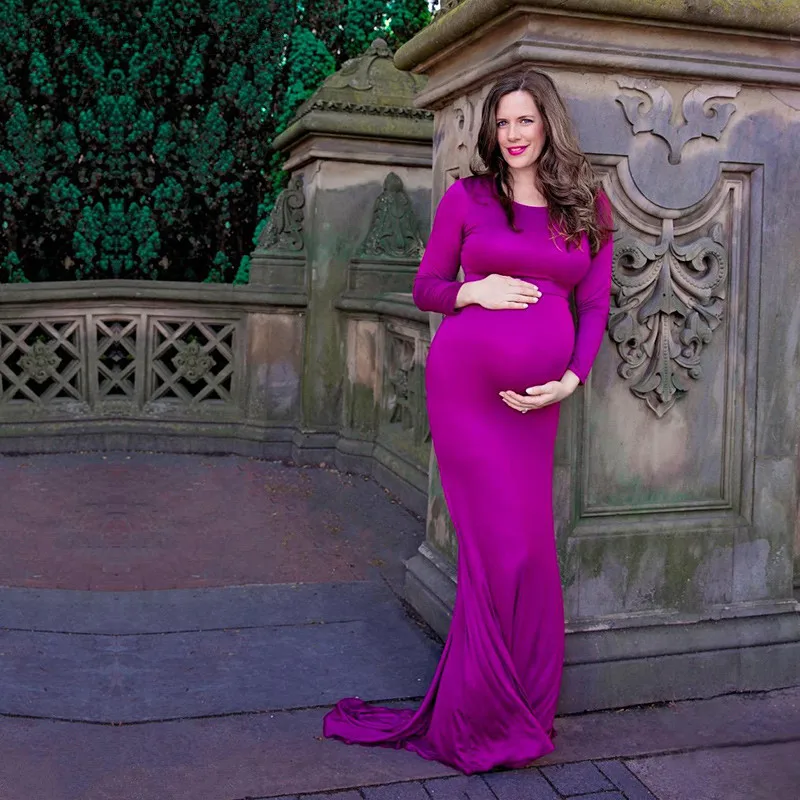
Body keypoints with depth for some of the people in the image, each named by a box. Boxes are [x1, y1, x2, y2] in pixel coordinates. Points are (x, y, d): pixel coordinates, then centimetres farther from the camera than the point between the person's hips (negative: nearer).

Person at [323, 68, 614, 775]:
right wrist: (472, 292, -10)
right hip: (466, 378, -3)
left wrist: (570, 381, -6)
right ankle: (483, 723, 15)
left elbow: (595, 306, 9)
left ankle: (472, 710, 20)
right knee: (503, 545, -2)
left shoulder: (589, 207, 12)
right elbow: (425, 288, 11)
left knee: (528, 546, 3)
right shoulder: (466, 197, 7)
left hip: (536, 397, 3)